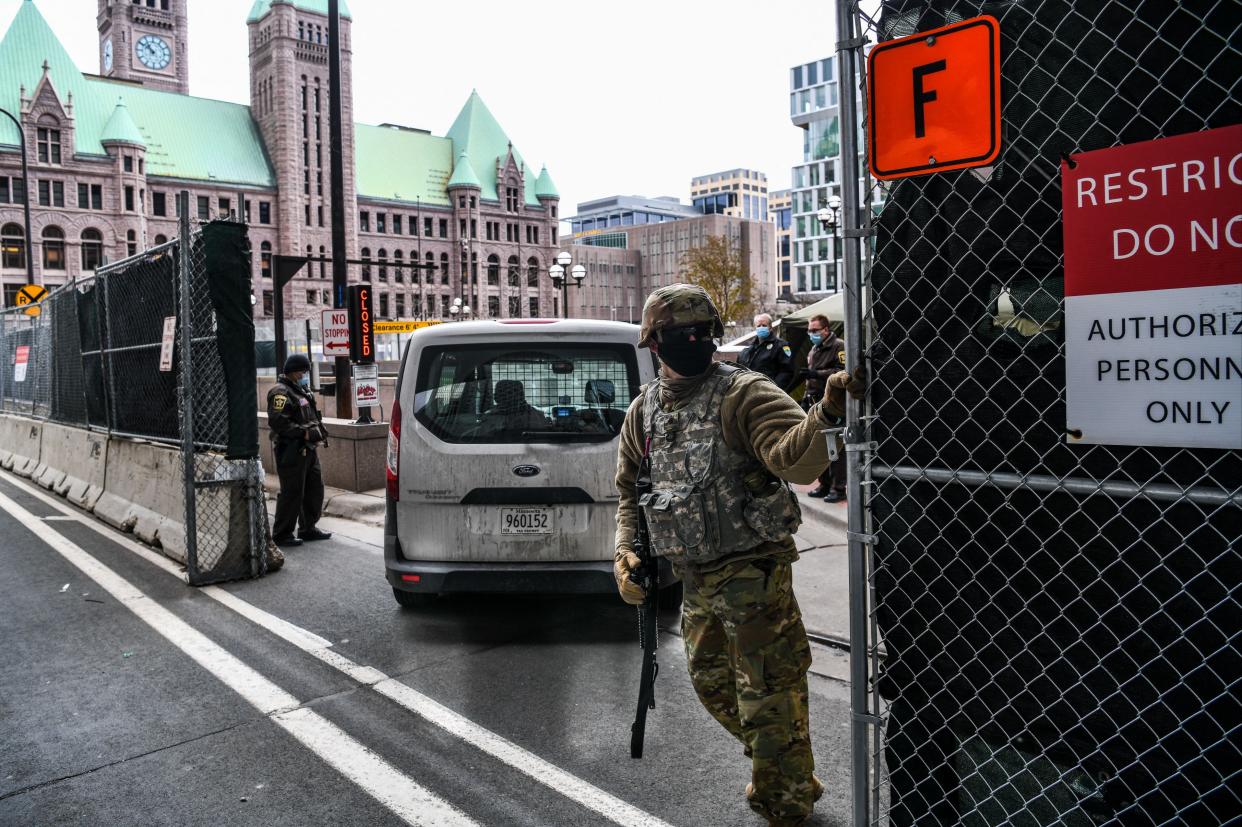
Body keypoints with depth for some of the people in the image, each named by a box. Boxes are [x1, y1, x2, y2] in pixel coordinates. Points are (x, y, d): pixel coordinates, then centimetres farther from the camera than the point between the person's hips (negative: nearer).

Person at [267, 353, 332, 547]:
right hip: (291, 450, -10)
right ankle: (281, 534, 5)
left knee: (315, 488, 14)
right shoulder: (280, 392, -13)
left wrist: (319, 429, 9)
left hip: (307, 449, 10)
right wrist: (304, 433, -23)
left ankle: (308, 529, 25)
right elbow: (277, 422, -23)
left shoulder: (302, 390, 18)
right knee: (292, 493, -5)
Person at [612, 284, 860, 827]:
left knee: (767, 692, 1)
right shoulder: (643, 412, 7)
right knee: (713, 684, 21)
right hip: (693, 578, 7)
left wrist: (825, 415, -47)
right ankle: (780, 768, 45)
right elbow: (630, 490, 17)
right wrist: (625, 550, 4)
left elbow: (795, 457, -28)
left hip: (751, 571, -7)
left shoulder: (742, 393, -12)